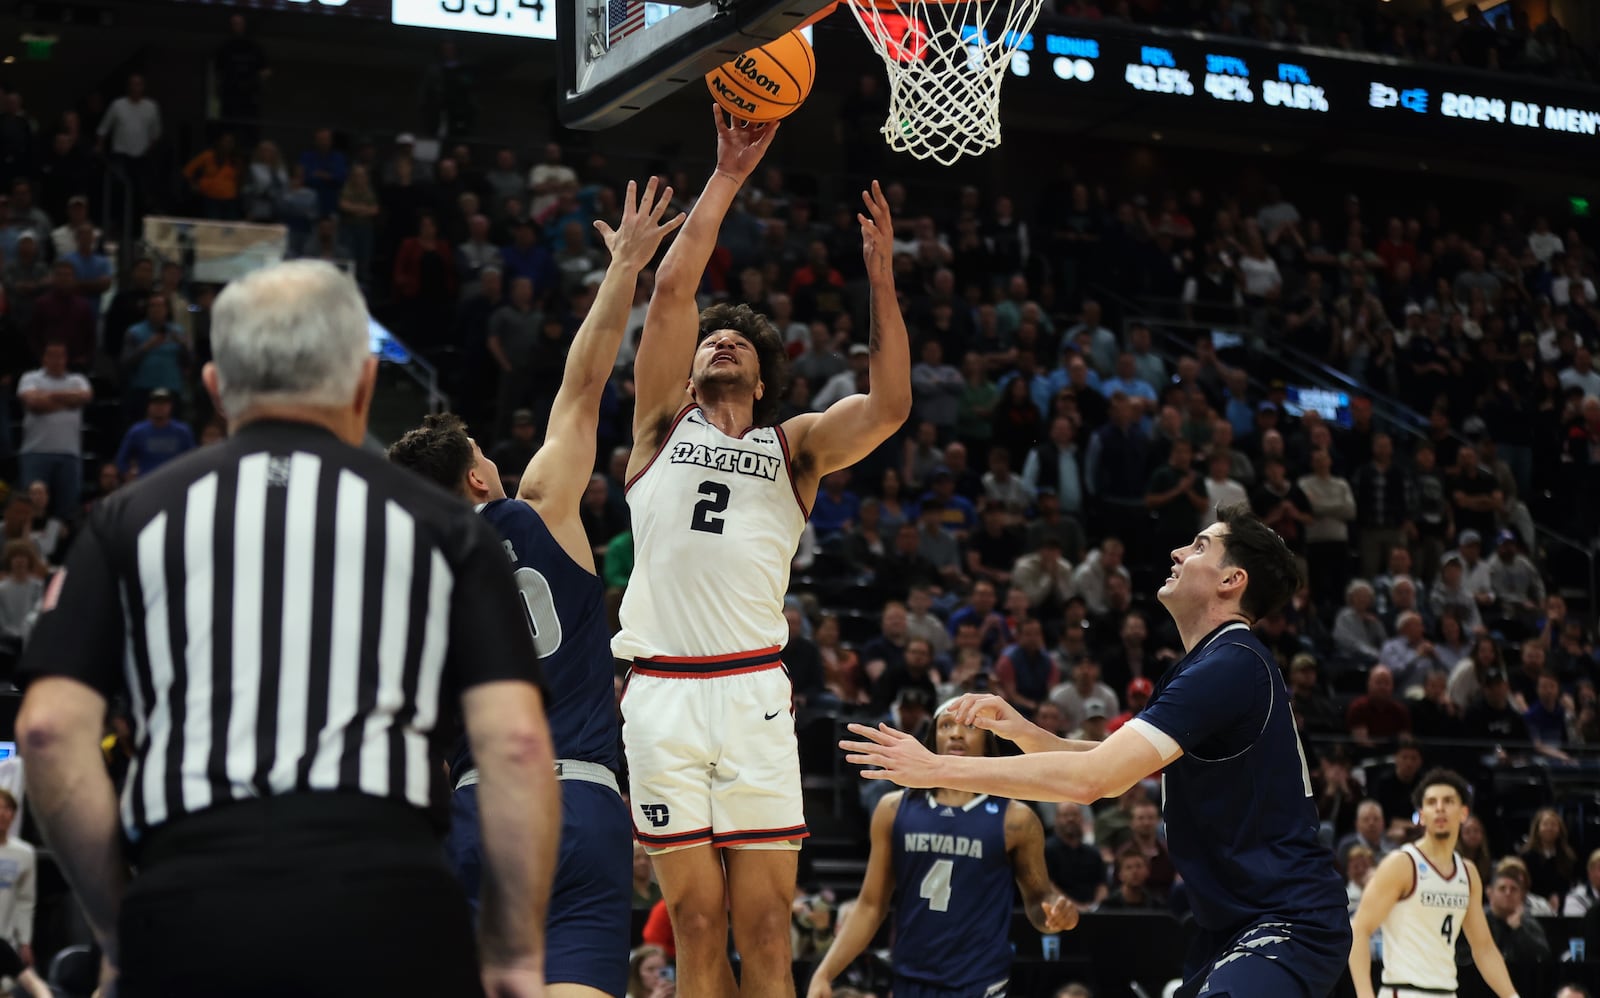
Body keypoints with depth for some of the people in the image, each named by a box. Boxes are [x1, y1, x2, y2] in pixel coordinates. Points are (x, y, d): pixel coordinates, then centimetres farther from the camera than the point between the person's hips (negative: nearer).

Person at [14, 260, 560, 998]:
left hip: (186, 907, 1)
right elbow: (516, 741, 2)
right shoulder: (440, 525, 12)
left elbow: (50, 729, 5)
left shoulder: (132, 520, 14)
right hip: (387, 895, -1)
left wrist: (117, 925, 13)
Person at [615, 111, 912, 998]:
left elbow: (889, 404, -2)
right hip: (661, 691, 0)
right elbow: (673, 286, 5)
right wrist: (727, 177, 6)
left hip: (753, 691, 0)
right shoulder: (663, 425, 16)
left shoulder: (793, 446, 16)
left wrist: (881, 278, -5)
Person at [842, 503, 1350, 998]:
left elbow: (1092, 778, -25)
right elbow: (1113, 766, 20)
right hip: (1235, 925, 11)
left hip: (1289, 926, -11)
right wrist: (1022, 730, 2)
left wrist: (935, 768, -20)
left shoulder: (1231, 666, -17)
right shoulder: (1215, 664, 17)